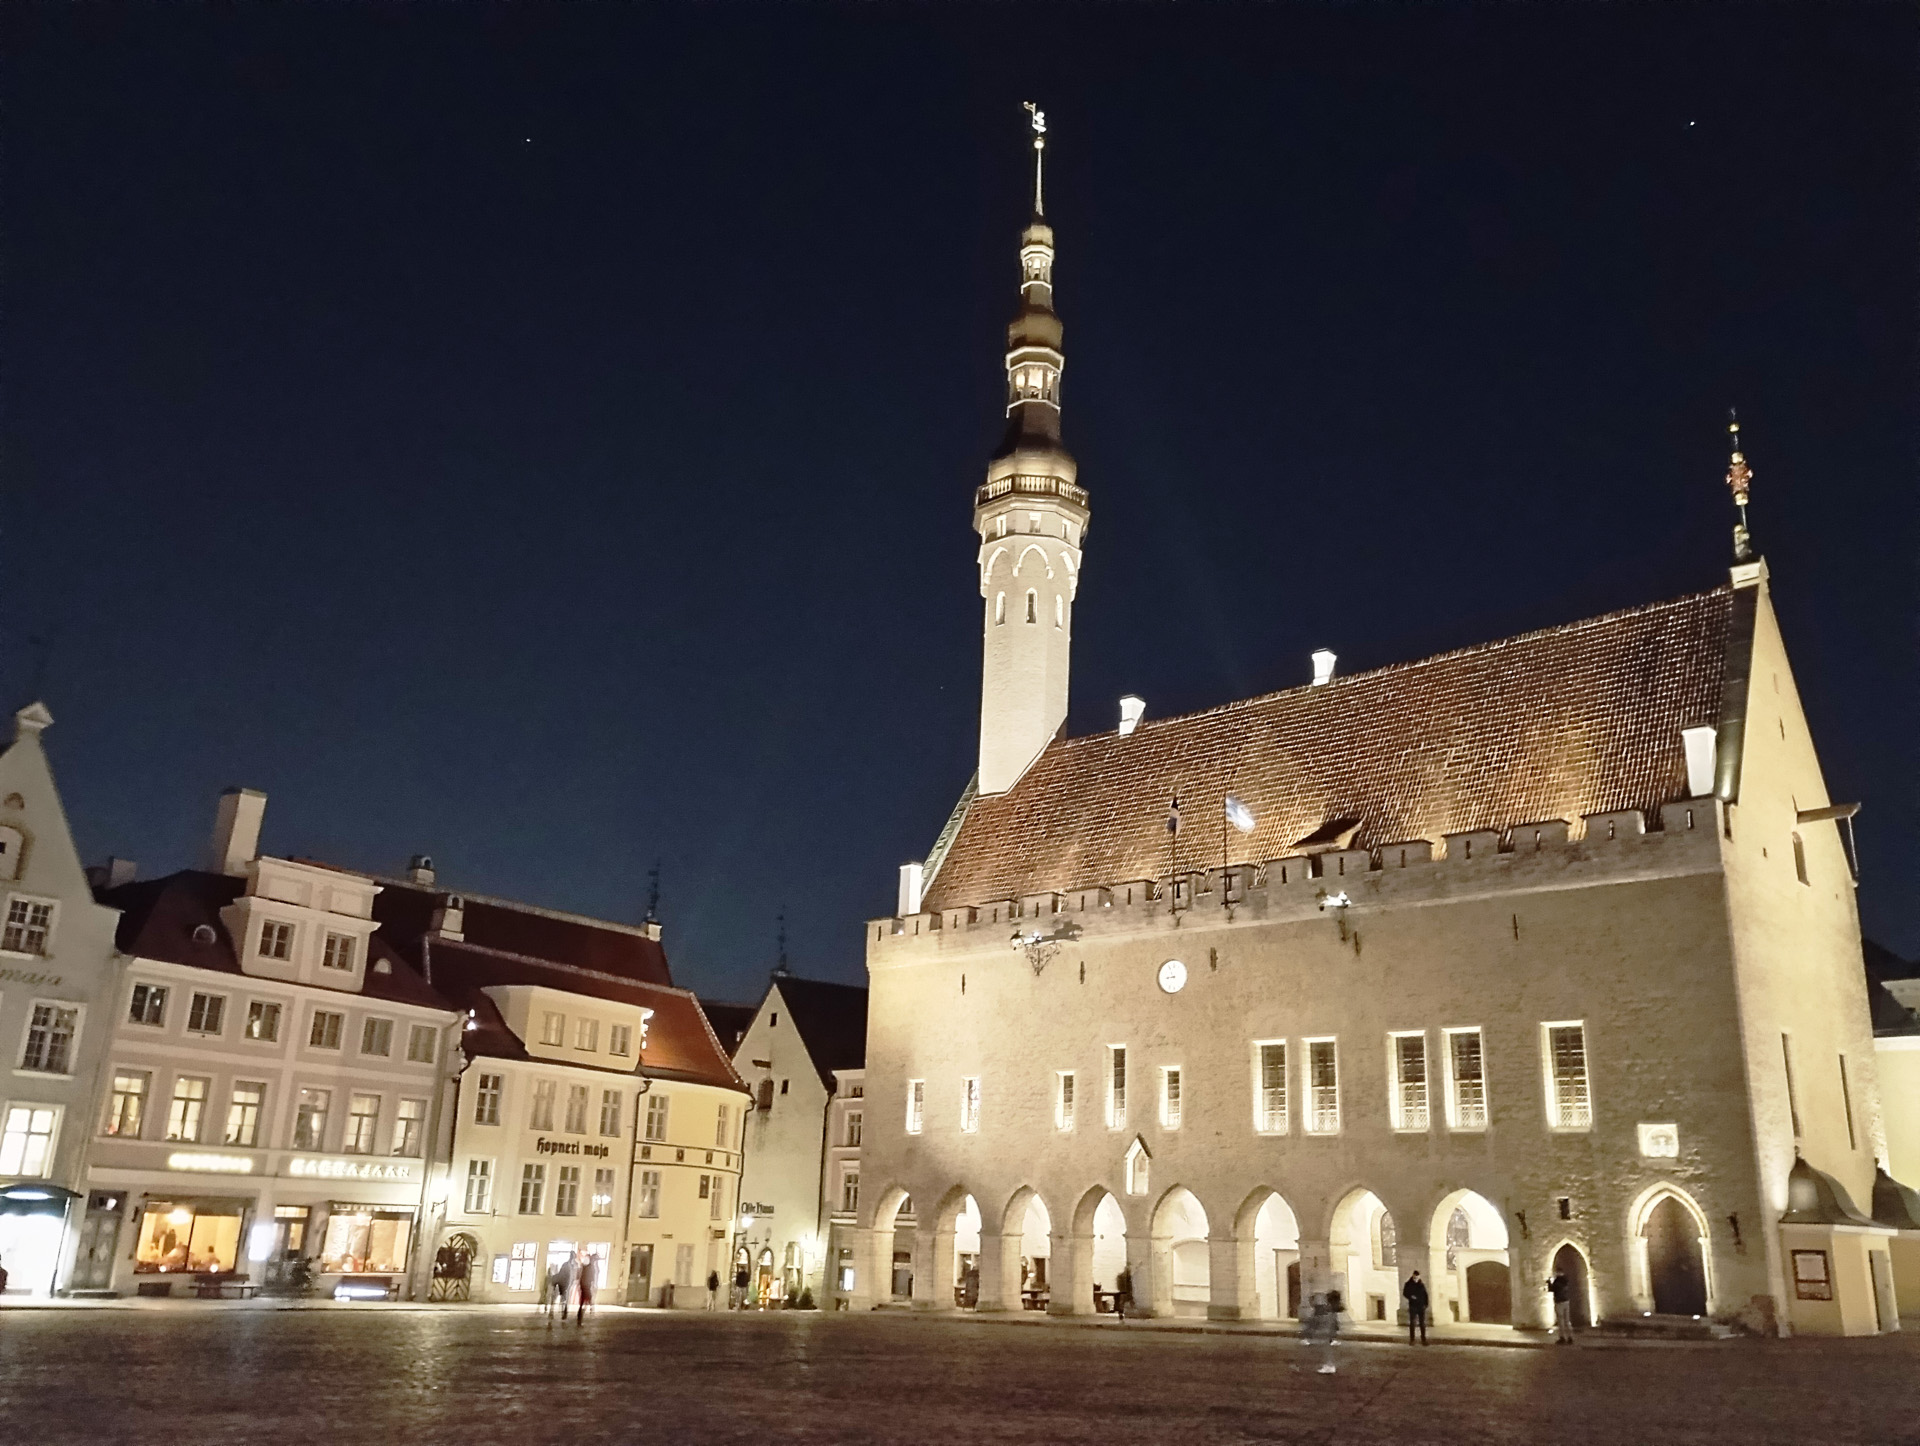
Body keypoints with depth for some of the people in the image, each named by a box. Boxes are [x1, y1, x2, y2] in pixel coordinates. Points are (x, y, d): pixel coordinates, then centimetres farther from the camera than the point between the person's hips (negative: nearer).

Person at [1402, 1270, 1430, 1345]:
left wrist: (1426, 1304, 0)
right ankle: (1411, 1340, 3)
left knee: (1422, 1323, 2)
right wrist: (1410, 1297, -16)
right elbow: (1404, 1293, 3)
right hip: (1412, 1306, -2)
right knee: (1412, 1323, -1)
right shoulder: (1408, 1284, 0)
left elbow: (1425, 1294, 10)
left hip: (1421, 1306, 2)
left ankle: (1423, 1339, 7)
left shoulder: (1422, 1284, 6)